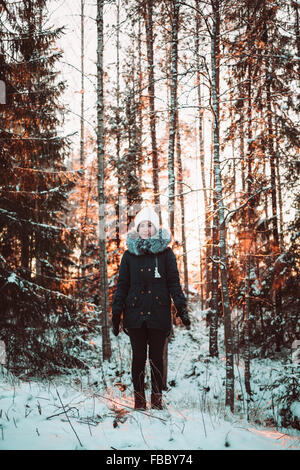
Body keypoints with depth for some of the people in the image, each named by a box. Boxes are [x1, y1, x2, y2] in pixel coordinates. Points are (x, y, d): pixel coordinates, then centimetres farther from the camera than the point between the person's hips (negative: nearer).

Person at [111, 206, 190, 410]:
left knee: (157, 357, 4)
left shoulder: (166, 253, 5)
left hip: (159, 315, -1)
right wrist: (116, 314, 6)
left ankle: (157, 398, 16)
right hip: (135, 315, 1)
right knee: (139, 357, 4)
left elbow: (174, 284, 6)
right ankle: (139, 399, 14)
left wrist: (182, 309, -4)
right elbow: (122, 285, 10)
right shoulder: (129, 254, 8)